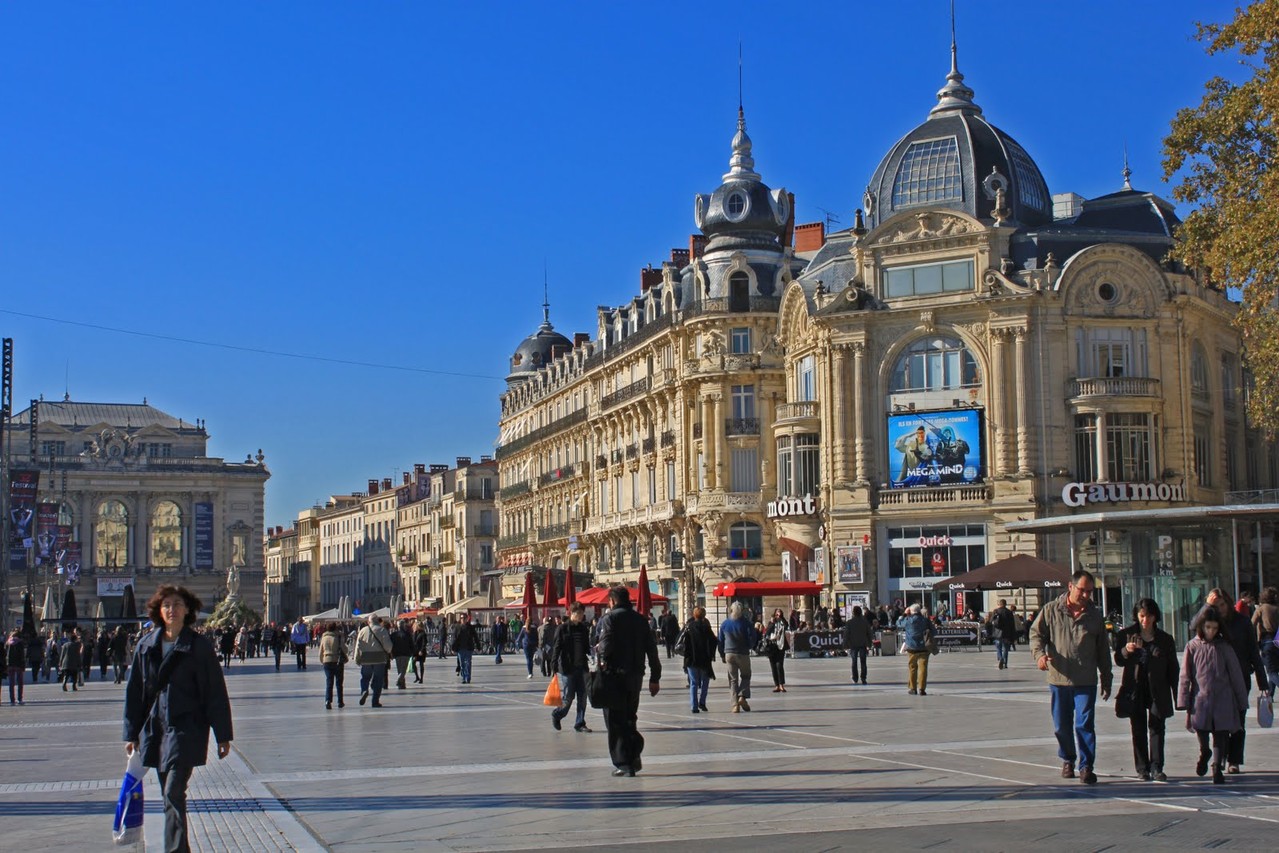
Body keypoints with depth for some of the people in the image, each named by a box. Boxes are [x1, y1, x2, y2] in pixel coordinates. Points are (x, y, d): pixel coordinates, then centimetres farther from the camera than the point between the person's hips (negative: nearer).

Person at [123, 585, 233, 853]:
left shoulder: (199, 646, -3)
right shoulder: (146, 646, 7)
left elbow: (216, 692, -1)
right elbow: (134, 691, 12)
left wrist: (223, 735, -2)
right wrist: (131, 733, 9)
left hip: (187, 728, -4)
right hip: (155, 728, 4)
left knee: (174, 793, -14)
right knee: (169, 795, 11)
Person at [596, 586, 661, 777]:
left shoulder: (608, 619, -5)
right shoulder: (641, 620, 10)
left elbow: (606, 646, -20)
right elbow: (652, 650, 9)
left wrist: (603, 665, -12)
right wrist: (655, 678, 13)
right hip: (636, 675, 5)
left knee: (615, 721, 1)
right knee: (629, 718, 19)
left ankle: (623, 763, -2)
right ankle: (634, 756, 9)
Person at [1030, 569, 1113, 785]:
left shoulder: (1095, 615, 7)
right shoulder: (1051, 610, 1)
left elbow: (1103, 650, 13)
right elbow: (1036, 633, 2)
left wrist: (1106, 680, 14)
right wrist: (1039, 653, -19)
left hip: (1086, 681, 0)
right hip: (1058, 679, 0)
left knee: (1085, 724, -6)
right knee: (1062, 725, 10)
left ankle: (1086, 766, 0)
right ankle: (1067, 760, 30)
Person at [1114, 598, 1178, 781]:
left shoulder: (1165, 639, 2)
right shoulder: (1127, 635, 2)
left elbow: (1172, 668, 6)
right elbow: (1118, 660, 3)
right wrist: (1126, 650, -19)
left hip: (1157, 690, 0)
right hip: (1135, 690, 0)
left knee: (1157, 728, -3)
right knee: (1138, 729, 4)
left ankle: (1156, 767, 0)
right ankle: (1142, 768, 9)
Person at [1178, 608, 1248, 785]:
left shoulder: (1224, 647, 2)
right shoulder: (1192, 647, 3)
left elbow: (1236, 675, 7)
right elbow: (1185, 676, 4)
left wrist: (1242, 703, 8)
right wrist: (1185, 703, -1)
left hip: (1222, 699, 0)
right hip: (1200, 699, 0)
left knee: (1221, 735, -1)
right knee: (1200, 729, -6)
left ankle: (1217, 767, 12)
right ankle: (1204, 752, 25)